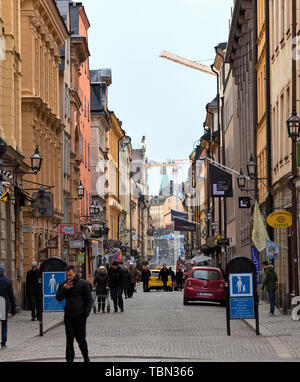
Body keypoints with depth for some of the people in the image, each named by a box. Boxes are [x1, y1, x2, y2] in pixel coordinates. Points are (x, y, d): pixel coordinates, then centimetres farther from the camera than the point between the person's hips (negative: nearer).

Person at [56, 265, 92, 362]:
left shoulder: (83, 283, -2)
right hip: (68, 316, 3)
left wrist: (86, 313, -8)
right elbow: (58, 298, 3)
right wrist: (64, 289, -12)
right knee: (69, 340, 3)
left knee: (81, 339, 2)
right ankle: (69, 360, 7)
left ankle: (86, 358, 21)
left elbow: (89, 299, 0)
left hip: (80, 316, -3)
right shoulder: (63, 285, 8)